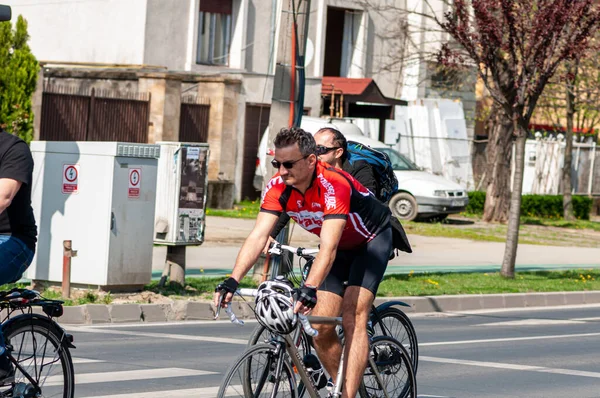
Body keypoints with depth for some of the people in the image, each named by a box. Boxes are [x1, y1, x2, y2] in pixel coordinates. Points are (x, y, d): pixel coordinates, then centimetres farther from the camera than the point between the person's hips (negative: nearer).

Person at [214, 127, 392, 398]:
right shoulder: (278, 187, -21)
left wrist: (309, 289, -61)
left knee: (353, 318, -22)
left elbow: (328, 248, -48)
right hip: (340, 246, 6)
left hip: (371, 240, -6)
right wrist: (232, 281, -41)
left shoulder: (334, 185, -38)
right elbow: (258, 236, -28)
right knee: (321, 328, -5)